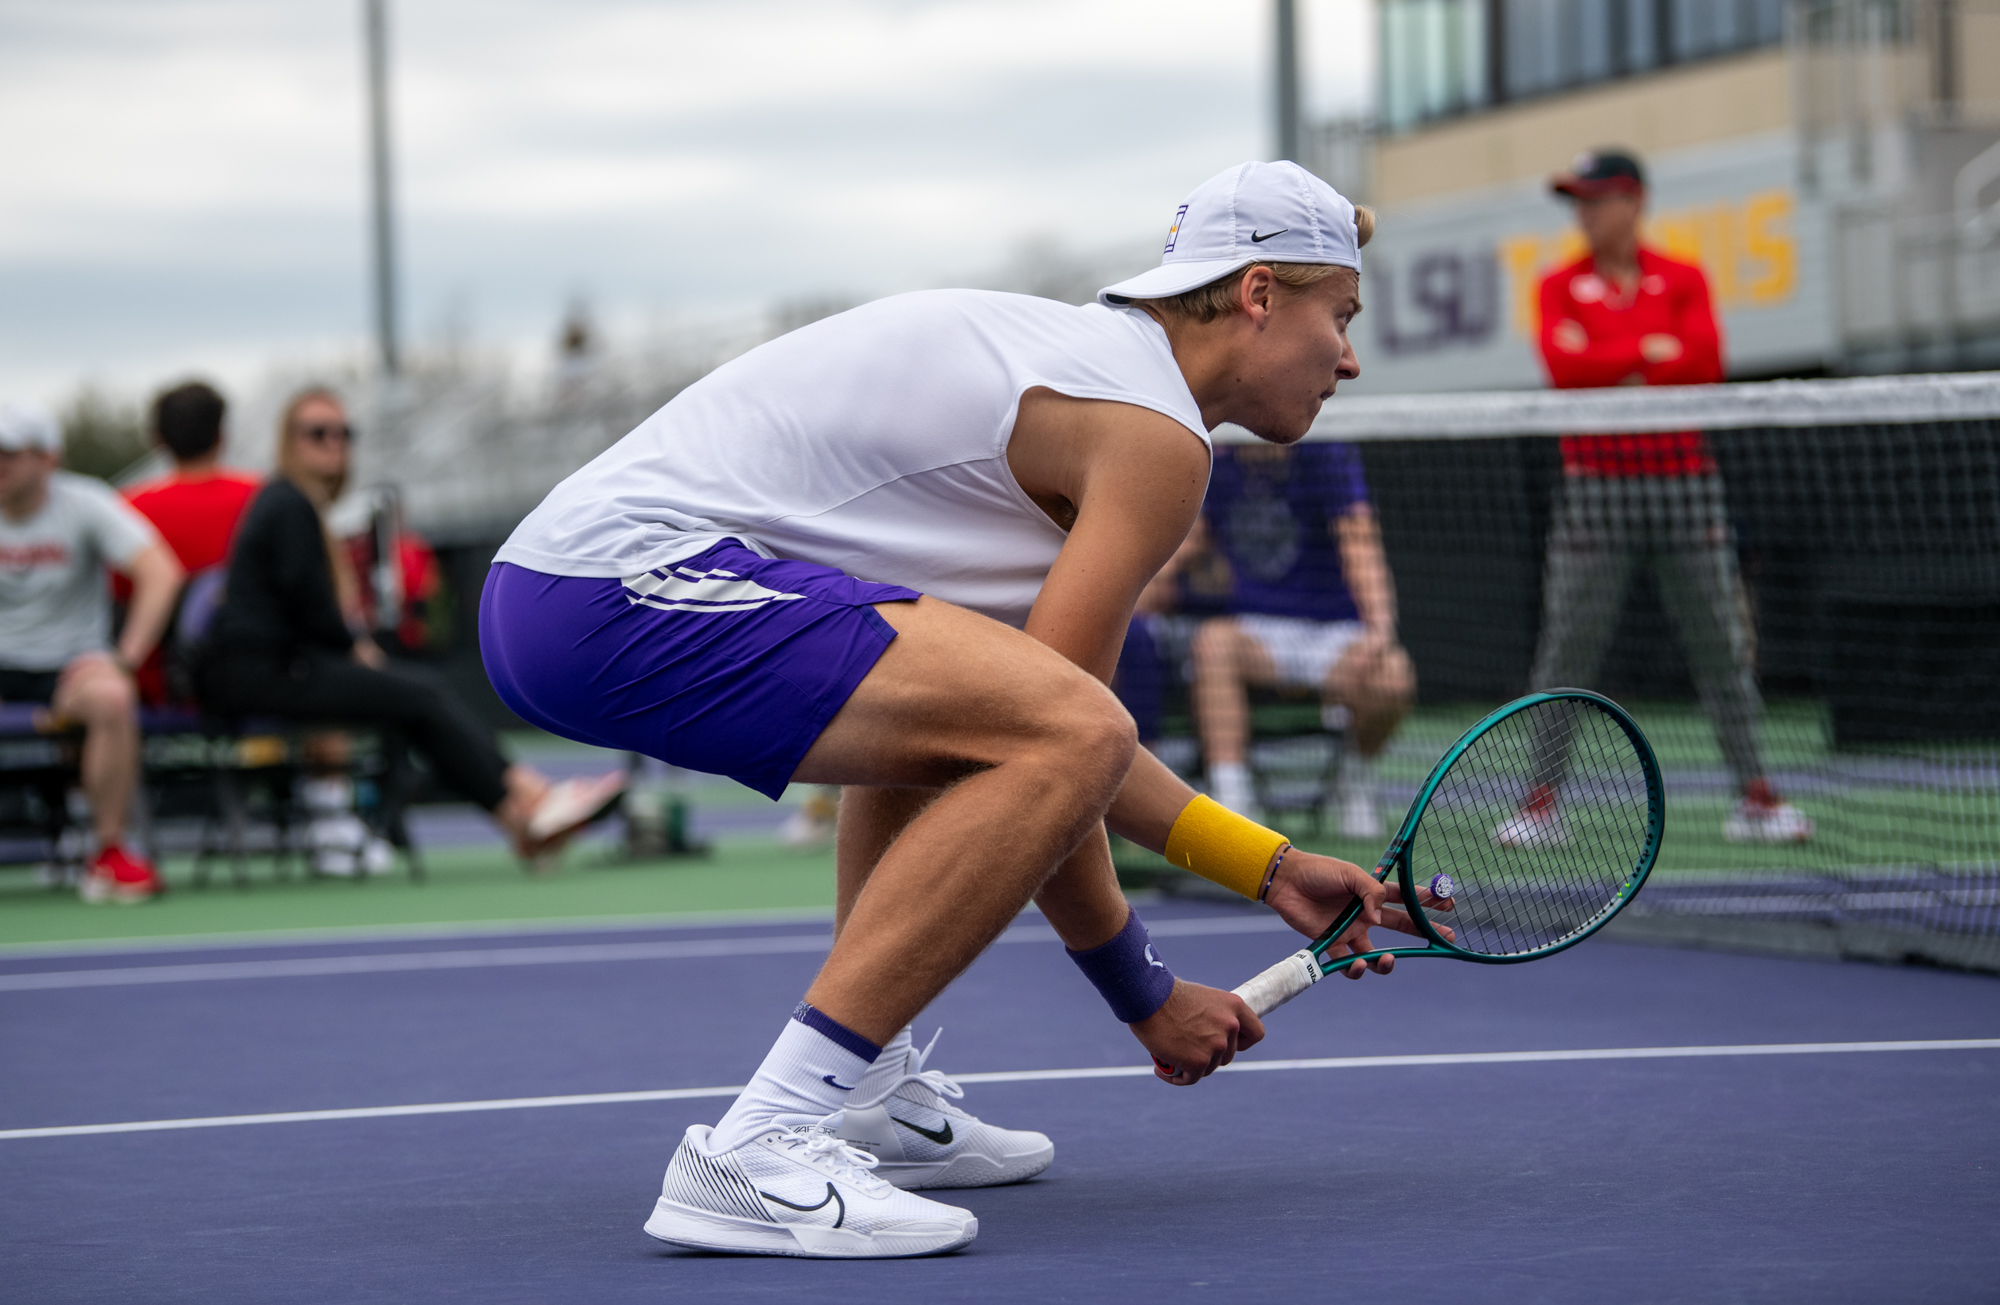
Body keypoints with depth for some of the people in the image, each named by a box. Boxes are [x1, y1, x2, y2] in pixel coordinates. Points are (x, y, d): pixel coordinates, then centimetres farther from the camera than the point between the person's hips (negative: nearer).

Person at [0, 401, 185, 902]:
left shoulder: (85, 506, -5)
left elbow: (161, 574, -14)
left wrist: (126, 656, -21)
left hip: (71, 662, -2)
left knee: (111, 698, -37)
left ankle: (109, 852, -24)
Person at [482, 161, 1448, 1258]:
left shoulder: (1073, 354, 24)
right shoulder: (1156, 435, -6)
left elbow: (1019, 740, 26)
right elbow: (1055, 737, -10)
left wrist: (1272, 869, 28)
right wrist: (1146, 999, 1)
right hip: (625, 591, -11)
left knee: (945, 698, 33)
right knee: (1061, 728, -23)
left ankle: (869, 1093, 23)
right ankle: (763, 1146, -23)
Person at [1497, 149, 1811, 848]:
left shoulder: (1684, 281, 7)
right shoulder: (1561, 287, 7)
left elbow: (1705, 363, -8)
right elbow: (1565, 366, -10)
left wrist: (1605, 369, -8)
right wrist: (1648, 352, -10)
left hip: (1683, 481, 1)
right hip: (1596, 482, -1)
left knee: (1721, 644, 2)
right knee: (1566, 645, -4)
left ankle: (1754, 795, 9)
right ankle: (1542, 800, 1)